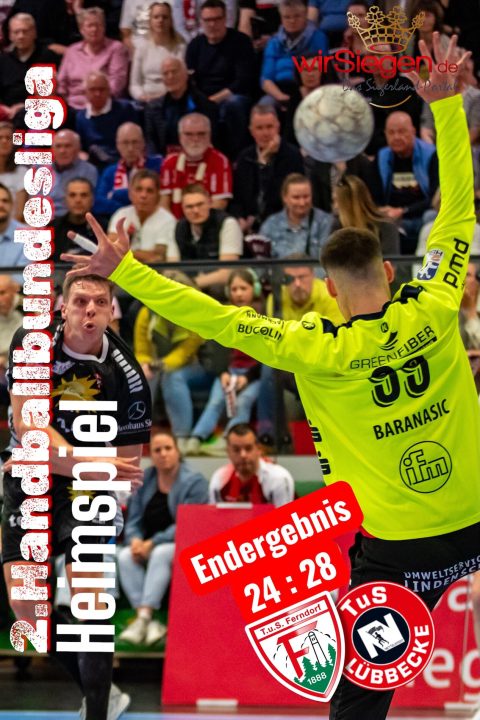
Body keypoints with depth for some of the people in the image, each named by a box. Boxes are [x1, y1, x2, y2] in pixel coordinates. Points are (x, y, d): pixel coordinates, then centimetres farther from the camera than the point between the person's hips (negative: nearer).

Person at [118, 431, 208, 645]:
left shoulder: (194, 481, -6)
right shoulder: (144, 480, 9)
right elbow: (133, 521, 8)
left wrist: (152, 543, -20)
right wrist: (135, 540, -14)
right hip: (147, 546, 5)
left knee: (160, 554, -36)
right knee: (125, 557, -26)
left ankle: (144, 618, -43)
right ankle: (150, 623, -36)